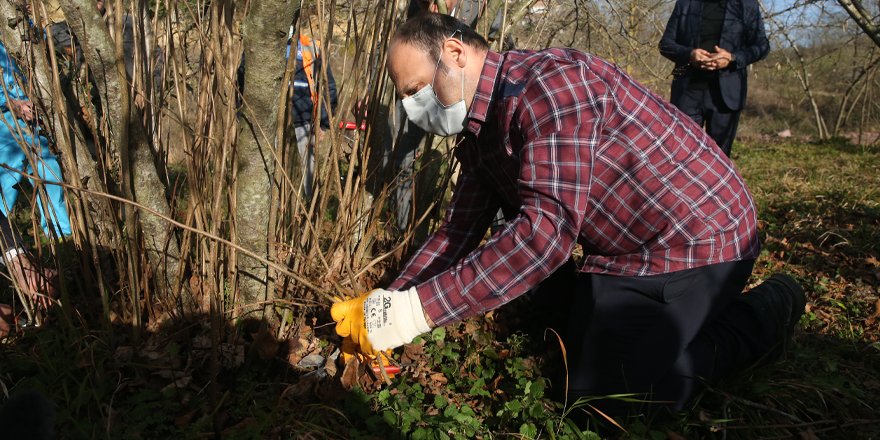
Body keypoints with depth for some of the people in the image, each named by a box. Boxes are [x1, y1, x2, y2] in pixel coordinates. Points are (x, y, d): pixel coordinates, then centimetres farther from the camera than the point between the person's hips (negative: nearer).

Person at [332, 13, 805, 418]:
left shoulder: (549, 81, -27)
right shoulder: (478, 133, 4)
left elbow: (545, 230, -37)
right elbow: (458, 232, 5)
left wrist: (411, 312, -37)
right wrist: (385, 308, -6)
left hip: (696, 237, -9)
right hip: (624, 249, 10)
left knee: (603, 396, -8)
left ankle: (766, 314, 6)